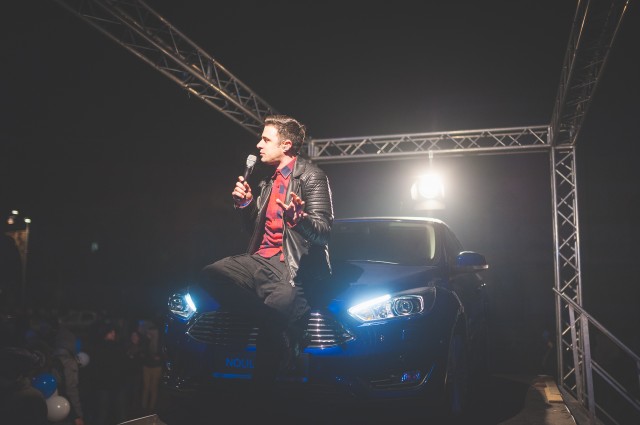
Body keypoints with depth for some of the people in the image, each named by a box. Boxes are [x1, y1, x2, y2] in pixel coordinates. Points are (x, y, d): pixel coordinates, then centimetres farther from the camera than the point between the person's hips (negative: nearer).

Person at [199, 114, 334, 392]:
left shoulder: (311, 176, -6)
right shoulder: (270, 181, 20)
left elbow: (323, 231, -16)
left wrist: (297, 217, -37)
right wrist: (245, 203, 3)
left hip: (290, 267, -8)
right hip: (260, 259, 8)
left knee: (275, 326, -28)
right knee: (210, 275, -14)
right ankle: (274, 314, -13)